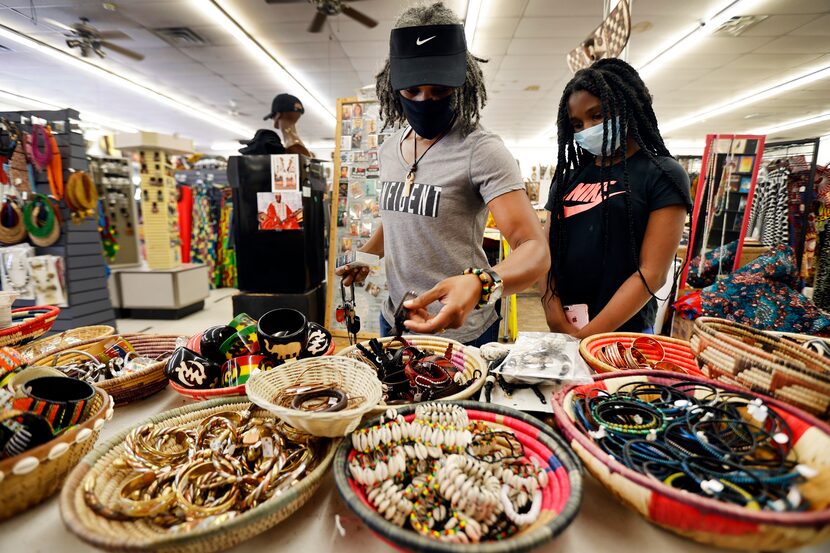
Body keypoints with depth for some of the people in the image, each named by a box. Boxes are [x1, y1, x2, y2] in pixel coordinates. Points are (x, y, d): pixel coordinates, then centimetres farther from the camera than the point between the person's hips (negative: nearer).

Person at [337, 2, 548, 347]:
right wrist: (366, 254, 2)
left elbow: (535, 250, -24)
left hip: (459, 332, -6)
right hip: (395, 320, 6)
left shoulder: (480, 149, -17)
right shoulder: (389, 148, 3)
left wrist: (480, 283, -43)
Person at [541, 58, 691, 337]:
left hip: (622, 333, -3)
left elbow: (652, 273, -11)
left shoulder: (662, 175, -3)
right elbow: (547, 254, 1)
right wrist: (558, 324, -12)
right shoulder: (568, 176, 8)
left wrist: (586, 337, -16)